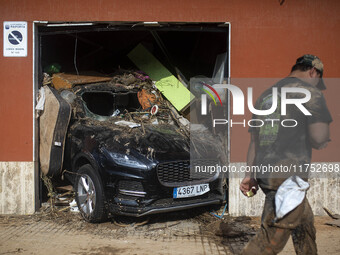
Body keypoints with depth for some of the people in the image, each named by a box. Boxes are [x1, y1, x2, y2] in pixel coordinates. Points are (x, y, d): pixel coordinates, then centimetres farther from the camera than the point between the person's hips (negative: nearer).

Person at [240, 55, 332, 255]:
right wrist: (322, 142, 9)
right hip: (289, 177, -8)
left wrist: (251, 175, 18)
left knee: (305, 222, 24)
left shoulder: (266, 95, 18)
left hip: (264, 175, 8)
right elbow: (319, 137, -14)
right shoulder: (310, 92, -3)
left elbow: (254, 140, 17)